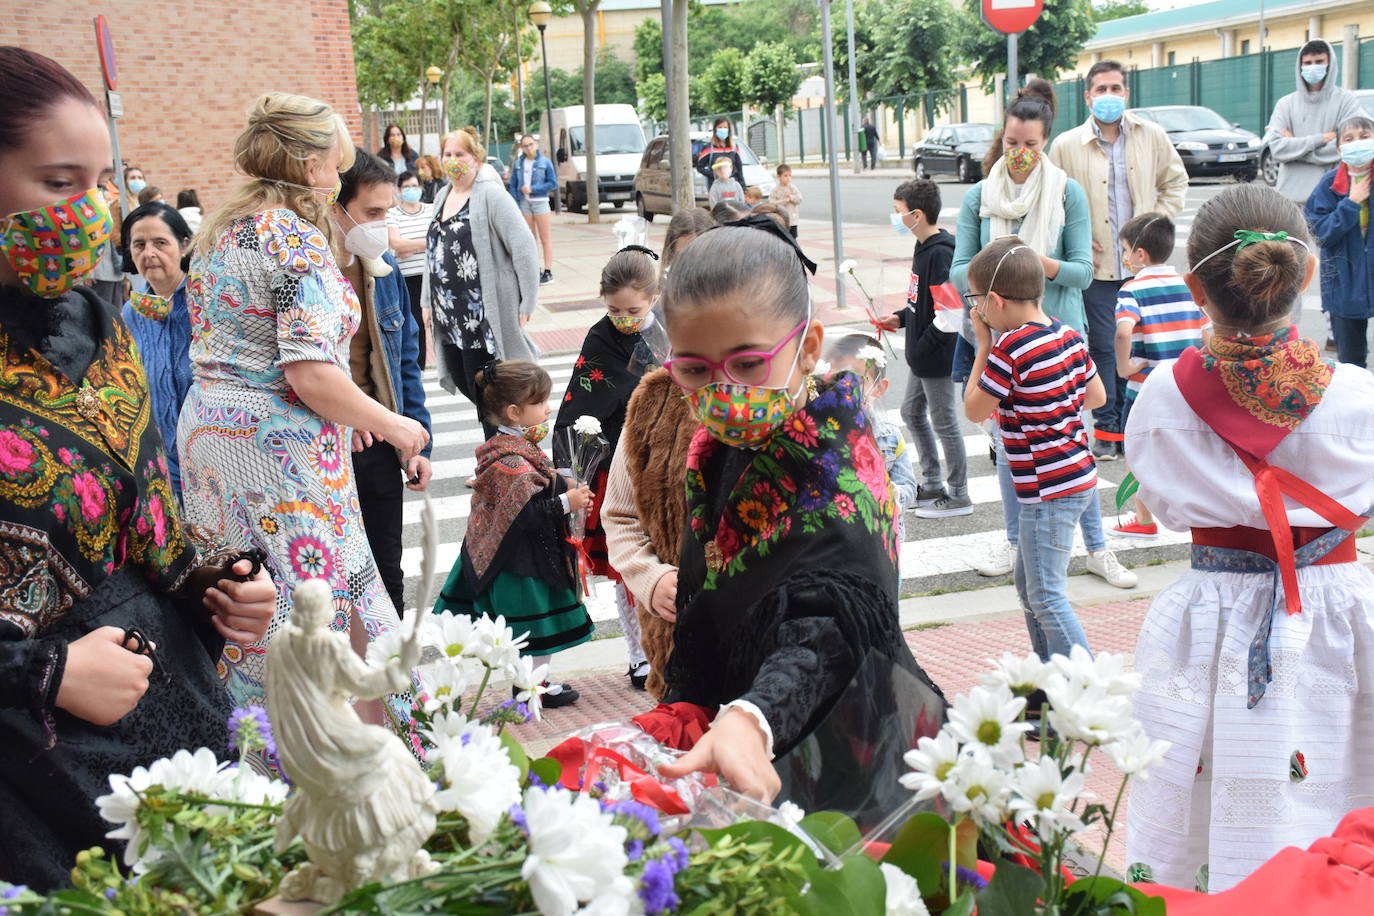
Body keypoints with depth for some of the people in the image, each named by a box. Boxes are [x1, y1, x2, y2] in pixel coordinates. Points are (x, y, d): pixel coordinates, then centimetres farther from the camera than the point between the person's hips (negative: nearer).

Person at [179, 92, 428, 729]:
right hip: (276, 444, -9)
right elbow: (309, 371, -22)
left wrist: (345, 413, 22)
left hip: (206, 429, 9)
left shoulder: (220, 230, 13)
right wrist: (391, 425, -8)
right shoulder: (297, 238, -15)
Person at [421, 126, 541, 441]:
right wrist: (428, 301, 17)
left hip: (484, 316, -8)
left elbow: (524, 249, -15)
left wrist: (527, 304, -16)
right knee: (462, 382, 13)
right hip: (449, 317, 8)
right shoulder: (443, 197, 14)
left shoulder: (491, 195, -11)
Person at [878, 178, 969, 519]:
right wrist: (901, 318, 8)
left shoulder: (940, 253, -21)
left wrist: (923, 348, -22)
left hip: (937, 356, -10)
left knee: (944, 421, 1)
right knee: (912, 412, 19)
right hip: (922, 355, 10)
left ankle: (958, 495, 13)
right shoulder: (924, 248, 9)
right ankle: (933, 483, 31)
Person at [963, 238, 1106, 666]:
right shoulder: (1068, 333, 4)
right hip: (1078, 477, 10)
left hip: (1050, 491, -10)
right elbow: (1097, 396, 15)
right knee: (1028, 585, 21)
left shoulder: (1009, 349, -20)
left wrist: (983, 345, -4)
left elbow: (973, 410, -8)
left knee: (1046, 597, -3)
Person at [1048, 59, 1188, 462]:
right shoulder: (1067, 145, -2)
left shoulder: (1152, 136, 4)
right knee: (1103, 348, 1)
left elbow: (1175, 181, 16)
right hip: (1096, 266, -2)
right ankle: (1106, 429, 12)